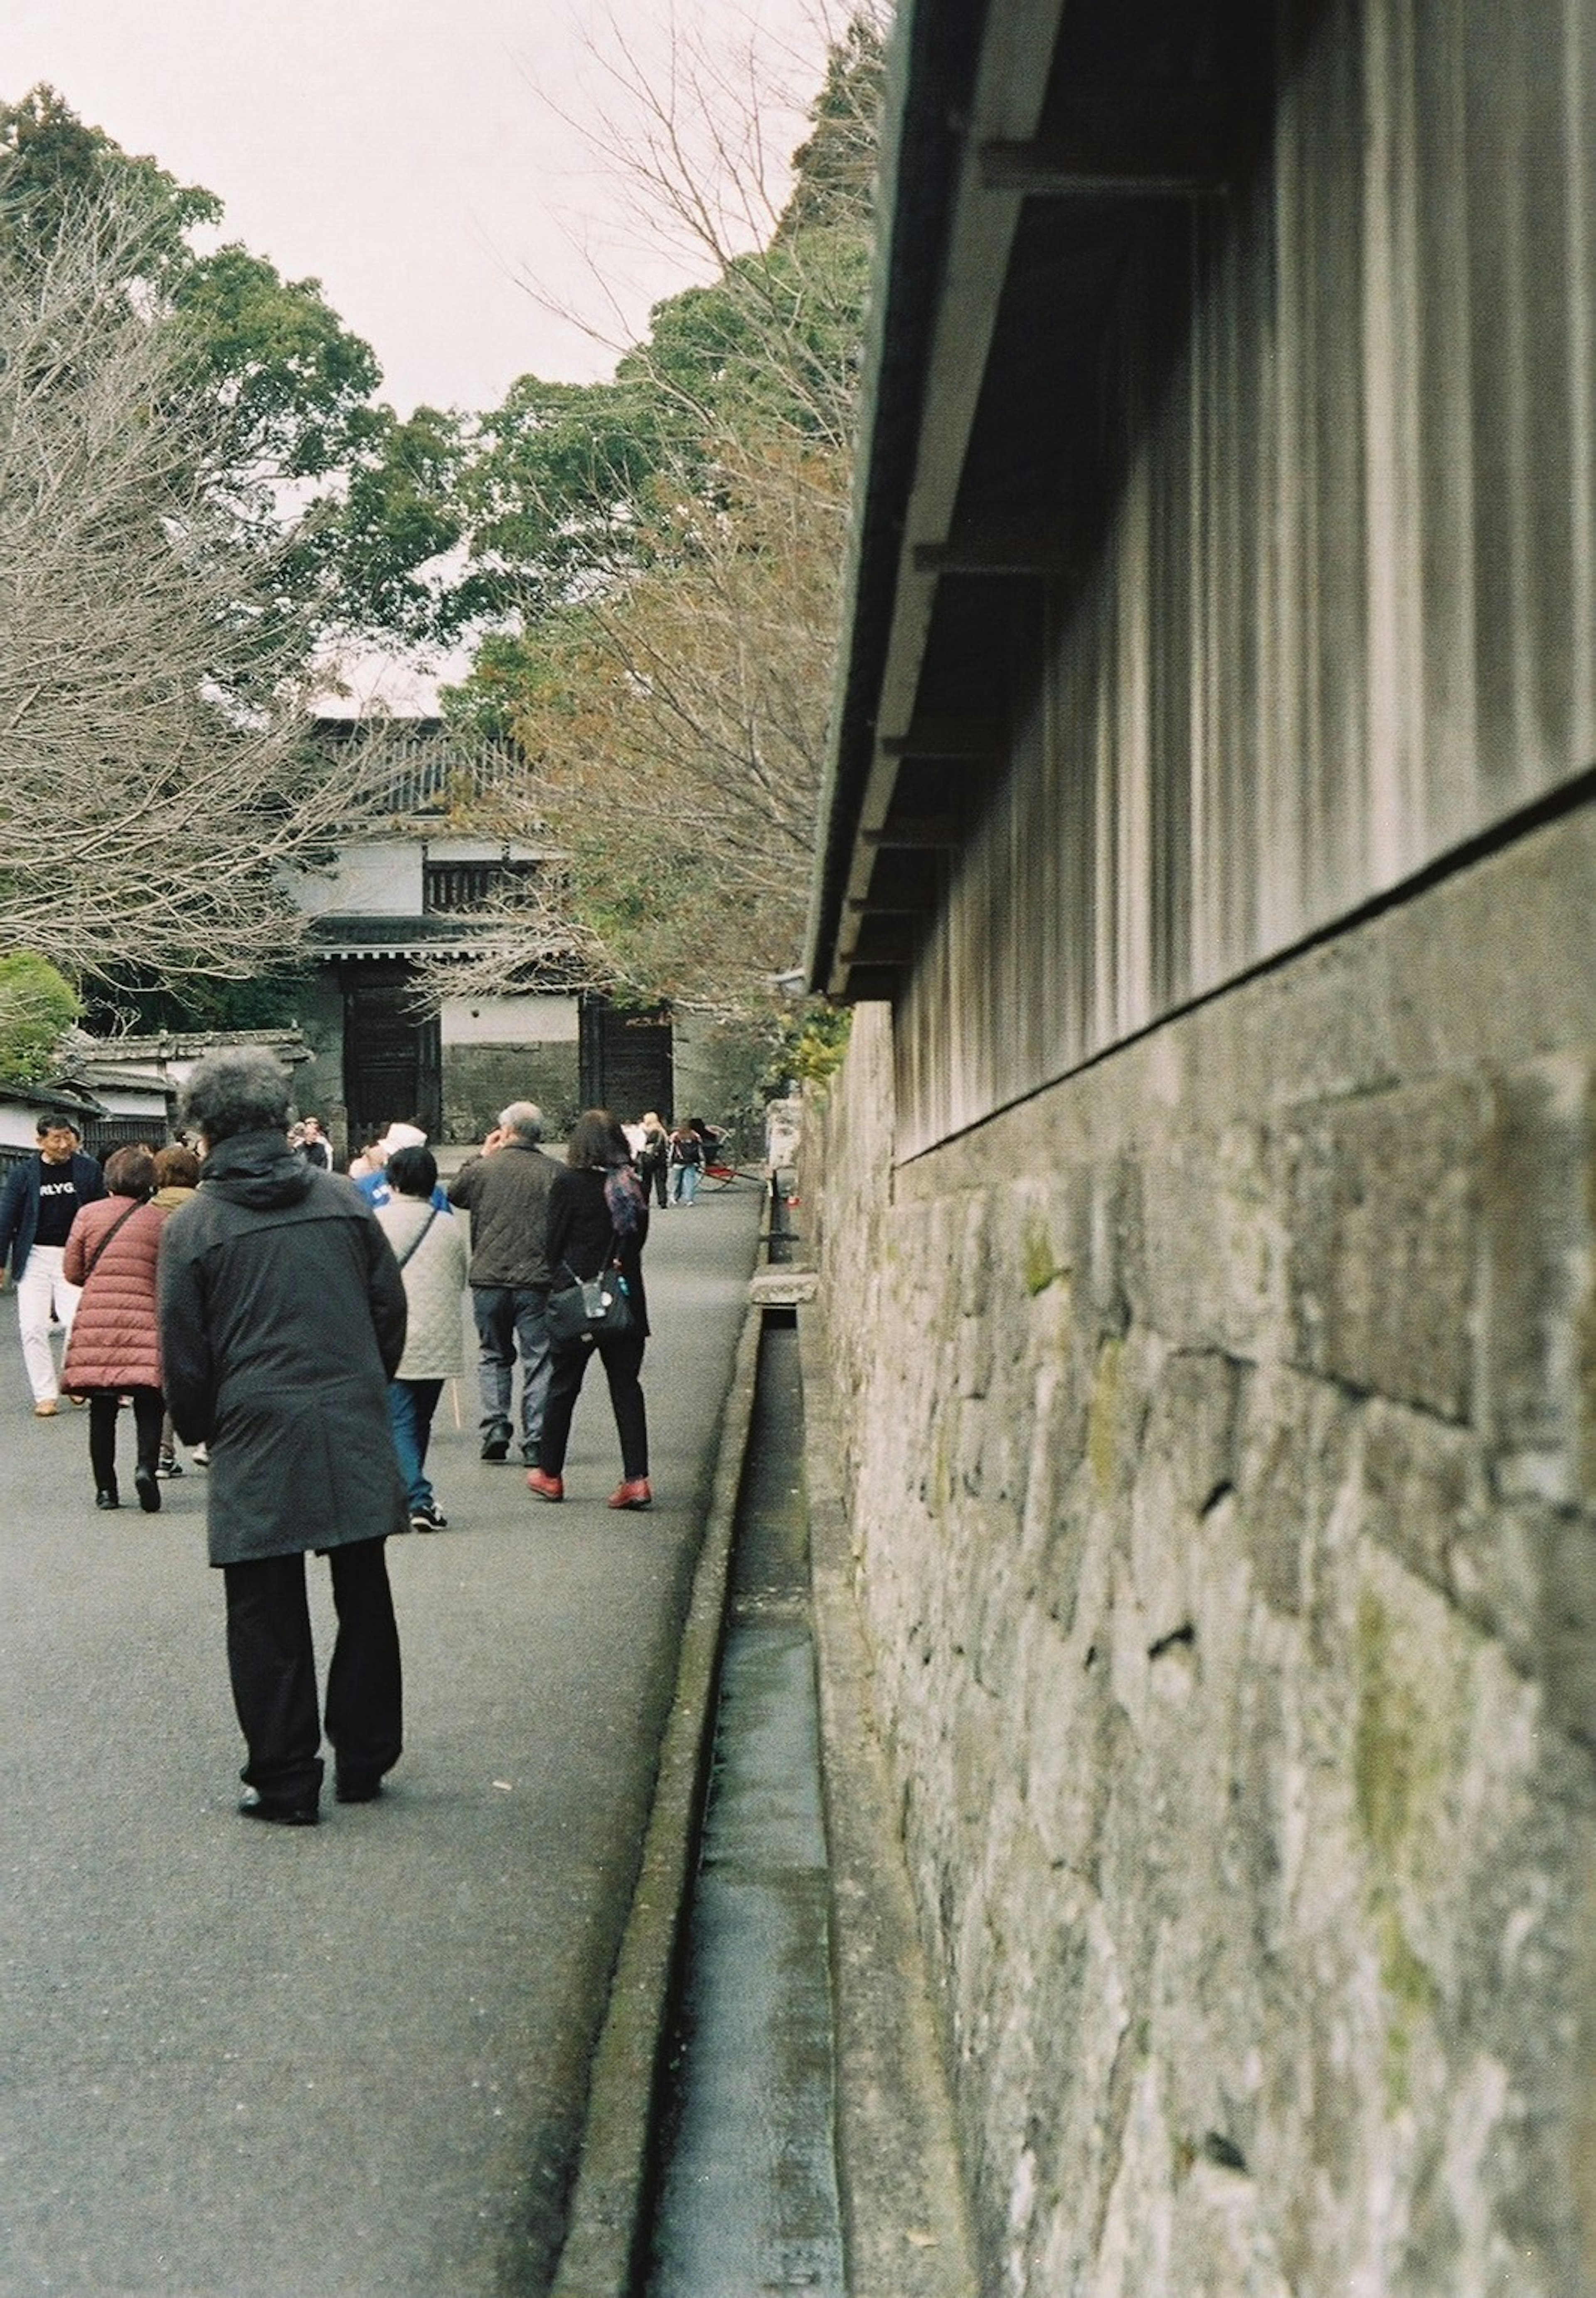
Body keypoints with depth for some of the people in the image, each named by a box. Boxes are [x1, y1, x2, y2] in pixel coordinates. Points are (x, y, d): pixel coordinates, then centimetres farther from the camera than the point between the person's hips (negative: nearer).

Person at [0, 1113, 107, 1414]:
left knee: (76, 1322, -13)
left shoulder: (88, 1170, 3)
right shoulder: (24, 1174, 1)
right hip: (35, 1257, 1)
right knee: (33, 1327, -3)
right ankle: (46, 1394, 6)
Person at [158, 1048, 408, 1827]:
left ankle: (286, 1782, 11)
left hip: (256, 1441, -3)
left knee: (268, 1617, 6)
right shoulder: (342, 1199, 4)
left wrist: (200, 1432, 15)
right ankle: (364, 1759, 23)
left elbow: (184, 1356, -1)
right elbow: (391, 1308, 9)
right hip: (355, 1434, 3)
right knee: (363, 1600, 15)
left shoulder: (192, 1225, -4)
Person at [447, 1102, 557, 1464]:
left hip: (488, 1279, 1)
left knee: (494, 1356, 17)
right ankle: (535, 1442, 2)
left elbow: (454, 1193, 17)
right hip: (537, 1281, -1)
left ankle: (495, 1428, 5)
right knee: (538, 1361, 5)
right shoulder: (554, 1173, -4)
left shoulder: (484, 1168, -3)